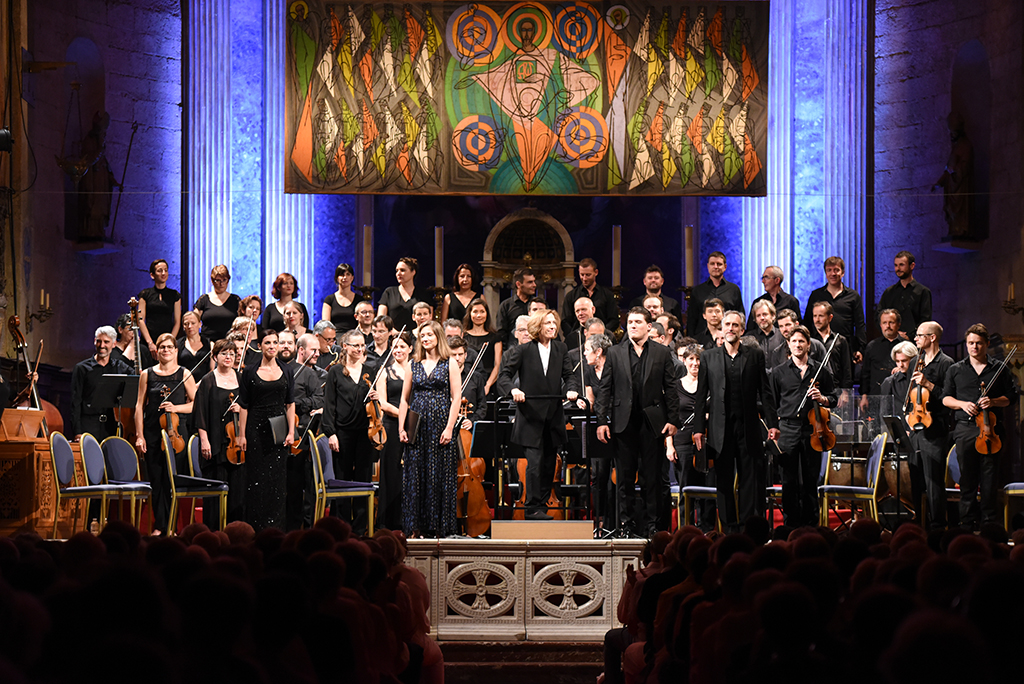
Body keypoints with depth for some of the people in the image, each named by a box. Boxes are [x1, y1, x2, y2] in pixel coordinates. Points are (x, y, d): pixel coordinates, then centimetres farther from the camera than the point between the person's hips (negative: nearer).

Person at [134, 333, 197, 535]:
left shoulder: (184, 374, 5)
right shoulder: (147, 374, 8)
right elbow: (140, 406, 7)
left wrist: (177, 408, -12)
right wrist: (139, 435, 0)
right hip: (152, 433, 2)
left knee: (172, 479, -5)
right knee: (156, 480, 2)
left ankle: (171, 525, 1)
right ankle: (160, 525, 10)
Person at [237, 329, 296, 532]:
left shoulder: (286, 371, 8)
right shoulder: (250, 372, 1)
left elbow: (290, 404, 9)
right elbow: (244, 406, 1)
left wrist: (291, 431, 0)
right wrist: (242, 434, -4)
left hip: (279, 429, 2)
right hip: (256, 429, -2)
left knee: (277, 477, 1)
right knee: (256, 477, -2)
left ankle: (275, 527, 5)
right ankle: (256, 526, 3)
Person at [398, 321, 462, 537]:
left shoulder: (450, 363, 3)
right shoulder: (413, 365, 11)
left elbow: (456, 397, -3)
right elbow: (404, 399, 11)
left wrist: (449, 427, -12)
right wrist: (401, 428, 1)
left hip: (440, 424, -3)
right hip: (417, 426, 3)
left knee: (439, 475, -2)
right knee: (415, 474, 1)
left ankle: (439, 526, 3)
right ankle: (417, 527, 6)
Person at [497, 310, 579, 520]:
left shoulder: (560, 349, 10)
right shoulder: (523, 350, -2)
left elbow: (569, 375, 8)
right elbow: (504, 375, -3)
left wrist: (572, 389, -14)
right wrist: (513, 390, -24)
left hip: (553, 416, 5)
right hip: (531, 416, -4)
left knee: (549, 464, 9)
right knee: (534, 462, -9)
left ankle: (542, 505, 19)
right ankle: (533, 508, -4)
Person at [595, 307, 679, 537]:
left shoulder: (662, 353, 6)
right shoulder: (615, 353, 8)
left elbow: (671, 389, 5)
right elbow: (604, 389, 6)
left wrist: (673, 420, -3)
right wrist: (602, 421, -1)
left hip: (653, 421, -1)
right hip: (624, 421, 1)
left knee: (652, 475, 2)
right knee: (625, 475, 5)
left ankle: (651, 522, 9)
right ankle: (626, 521, 12)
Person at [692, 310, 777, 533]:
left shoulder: (755, 355, 7)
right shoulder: (708, 357, 9)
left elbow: (765, 391, 6)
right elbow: (701, 395, 8)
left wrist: (772, 423, -1)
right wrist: (698, 428, 2)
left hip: (748, 427, -1)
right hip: (721, 428, 1)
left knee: (751, 479, -2)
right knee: (724, 480, 3)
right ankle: (729, 529, 9)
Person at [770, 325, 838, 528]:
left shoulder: (820, 370, 8)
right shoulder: (779, 372, 8)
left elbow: (834, 398, 13)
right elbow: (772, 403, 12)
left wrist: (822, 399, -8)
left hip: (812, 431, 0)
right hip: (787, 431, 0)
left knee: (811, 481, 4)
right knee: (789, 481, 0)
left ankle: (811, 524, 13)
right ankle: (791, 523, 7)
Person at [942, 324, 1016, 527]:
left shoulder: (999, 369, 9)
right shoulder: (956, 370, 13)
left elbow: (1010, 397, 10)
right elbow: (946, 398, 13)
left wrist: (993, 401, -8)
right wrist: (962, 404, -6)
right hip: (965, 429, 1)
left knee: (989, 477, -1)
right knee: (967, 477, 1)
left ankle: (989, 522, 5)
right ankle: (967, 522, 7)